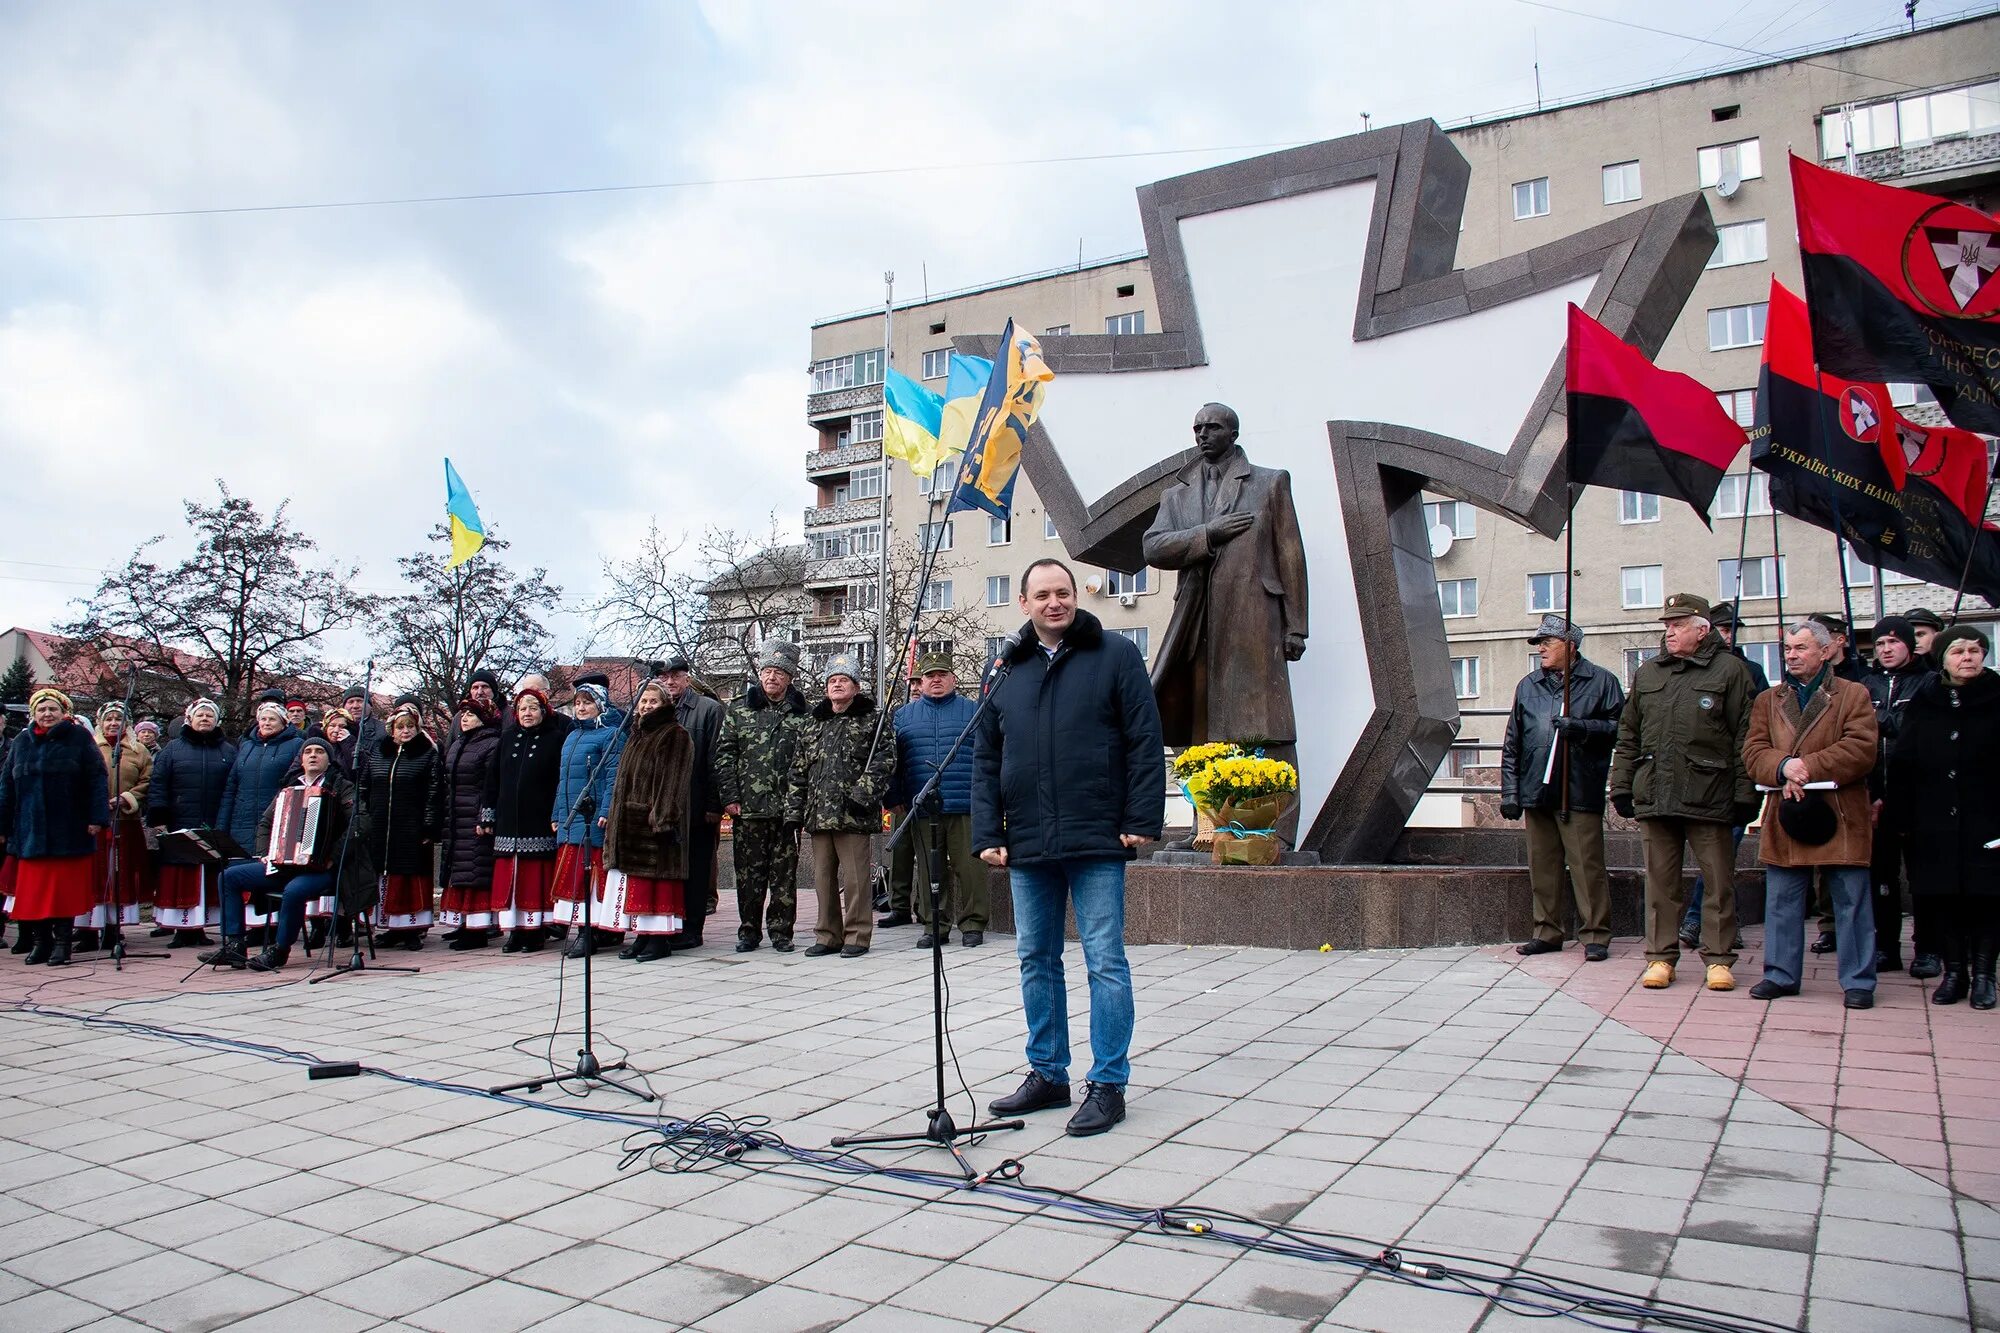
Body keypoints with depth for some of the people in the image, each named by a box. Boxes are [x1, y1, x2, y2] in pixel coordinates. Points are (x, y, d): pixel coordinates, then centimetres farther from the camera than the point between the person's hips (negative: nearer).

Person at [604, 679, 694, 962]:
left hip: (657, 819, -8)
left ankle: (661, 938, -2)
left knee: (659, 877, -6)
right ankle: (642, 935, 13)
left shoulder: (676, 736, -5)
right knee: (637, 876, 8)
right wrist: (617, 818, 15)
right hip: (632, 819, 8)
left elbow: (674, 780, -13)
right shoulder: (637, 736, 20)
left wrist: (662, 816, -22)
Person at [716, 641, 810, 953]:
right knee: (748, 872, 6)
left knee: (784, 872, 4)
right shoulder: (740, 710, 8)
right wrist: (729, 796, -2)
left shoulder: (804, 715, 5)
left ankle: (781, 931, 14)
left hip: (787, 807, -1)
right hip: (747, 807, 1)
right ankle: (749, 931, 17)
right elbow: (724, 754, 6)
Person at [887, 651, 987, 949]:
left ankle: (972, 924, 9)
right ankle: (933, 925, 17)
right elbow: (893, 760, 15)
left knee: (968, 866, -2)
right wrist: (895, 799, 10)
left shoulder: (973, 711, 8)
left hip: (965, 805, -2)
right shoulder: (903, 715, 14)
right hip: (921, 809, 2)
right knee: (928, 869, 7)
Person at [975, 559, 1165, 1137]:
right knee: (1036, 961, 12)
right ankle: (1047, 1074, 26)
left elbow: (1145, 741, -2)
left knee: (1105, 963, 0)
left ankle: (1108, 1084, 11)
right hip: (1026, 849, 5)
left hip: (1096, 843, -4)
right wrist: (988, 835, 4)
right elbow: (985, 760, 12)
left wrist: (1141, 821, -8)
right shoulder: (1006, 671, 11)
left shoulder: (1115, 654, 1)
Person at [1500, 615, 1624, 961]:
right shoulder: (1528, 685, 16)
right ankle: (1547, 932, 18)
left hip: (1580, 792, -5)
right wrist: (1510, 792, 10)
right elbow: (1512, 744, 16)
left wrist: (1582, 727, -18)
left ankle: (1595, 935, 4)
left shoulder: (1600, 681, 3)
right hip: (1536, 790, 5)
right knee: (1541, 867, 9)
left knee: (1587, 866, -5)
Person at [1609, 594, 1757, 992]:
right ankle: (1660, 957, 15)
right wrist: (1622, 786, 11)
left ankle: (1718, 958, 15)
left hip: (1708, 797, -4)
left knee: (1718, 882, 4)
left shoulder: (1729, 670, 1)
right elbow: (1628, 736, 17)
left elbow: (1744, 738, -2)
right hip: (1654, 795, 4)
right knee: (1660, 882, 7)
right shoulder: (1646, 674, 15)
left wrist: (1745, 794, -6)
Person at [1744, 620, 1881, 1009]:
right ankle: (1781, 974, 19)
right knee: (1781, 903, 9)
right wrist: (1784, 767, -18)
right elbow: (1752, 752, 3)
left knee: (1851, 903, 3)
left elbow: (1861, 751, -10)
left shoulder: (1854, 695, 3)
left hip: (1840, 818, -3)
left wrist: (1807, 768, -17)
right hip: (1785, 818, 3)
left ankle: (1858, 980, 13)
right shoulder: (1768, 700, 13)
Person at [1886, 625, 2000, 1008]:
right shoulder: (1923, 704, 5)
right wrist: (1898, 817, 0)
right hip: (1934, 825, 2)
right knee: (1942, 898, 6)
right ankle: (1954, 971, 17)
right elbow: (1901, 764, 4)